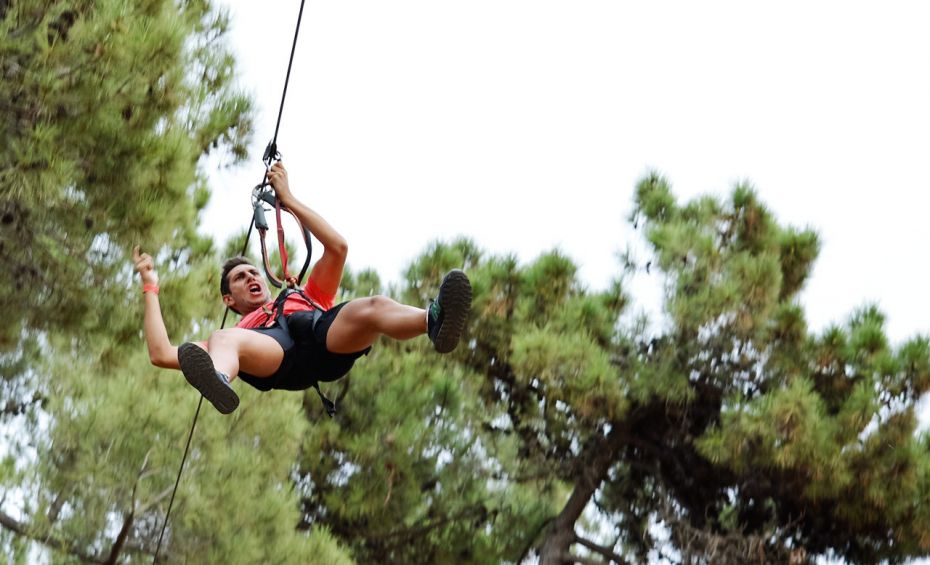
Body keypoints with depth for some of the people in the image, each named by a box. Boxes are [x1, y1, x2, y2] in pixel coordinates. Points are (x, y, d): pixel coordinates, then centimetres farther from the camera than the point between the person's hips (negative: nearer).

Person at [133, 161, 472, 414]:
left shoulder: (306, 298, 48)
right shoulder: (236, 335, 41)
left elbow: (338, 247, 40)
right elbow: (161, 354, 31)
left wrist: (288, 200, 42)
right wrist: (150, 288, 41)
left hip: (327, 335, 2)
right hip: (276, 358, -2)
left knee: (373, 309, -32)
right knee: (221, 342, -37)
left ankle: (434, 321, -66)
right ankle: (218, 382, -75)